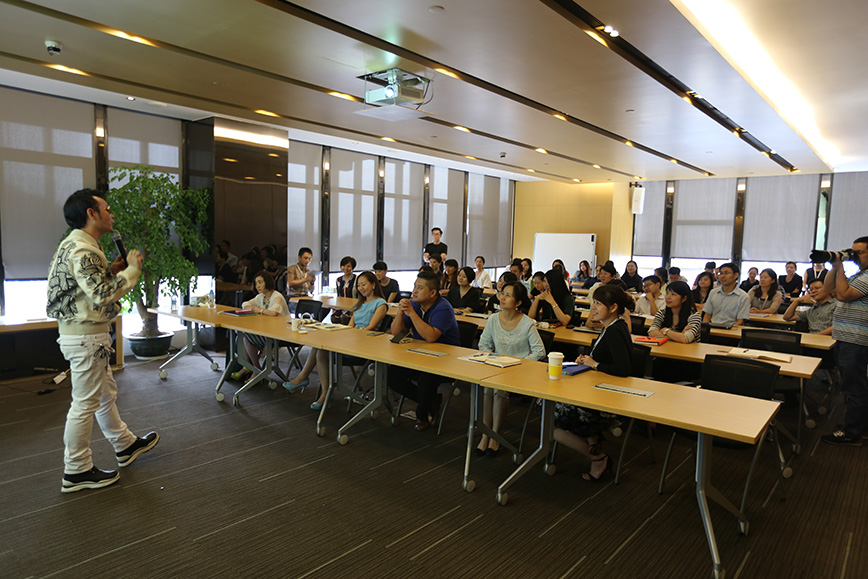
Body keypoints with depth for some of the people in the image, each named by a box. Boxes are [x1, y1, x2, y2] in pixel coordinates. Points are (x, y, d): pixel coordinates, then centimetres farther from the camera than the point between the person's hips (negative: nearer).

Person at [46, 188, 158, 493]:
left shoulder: (76, 246, 14)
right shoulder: (81, 250, -21)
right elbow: (102, 295, -27)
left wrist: (112, 270, 9)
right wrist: (132, 269, -18)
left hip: (86, 334, 11)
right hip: (84, 337, -11)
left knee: (106, 394, 21)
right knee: (85, 404, 1)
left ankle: (125, 445, 37)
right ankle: (76, 471, 14)